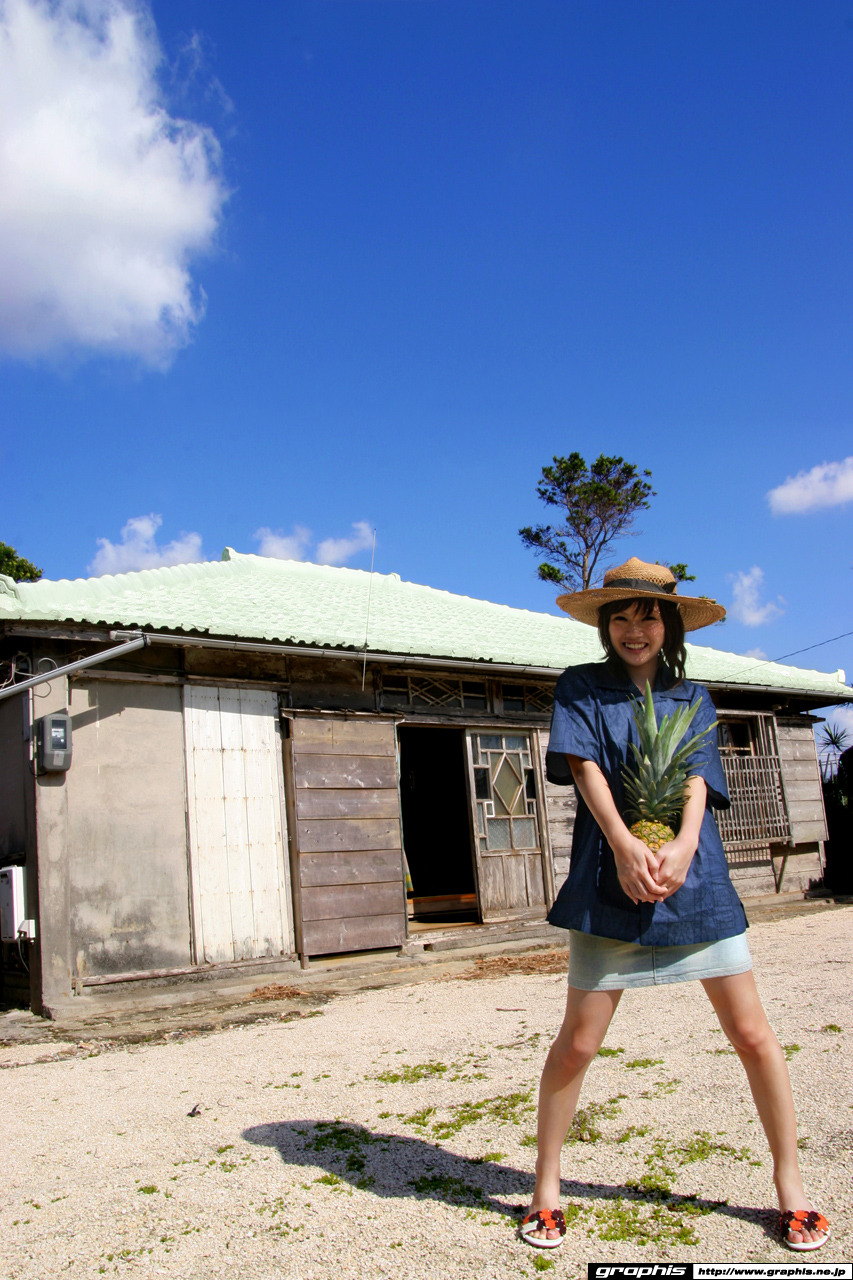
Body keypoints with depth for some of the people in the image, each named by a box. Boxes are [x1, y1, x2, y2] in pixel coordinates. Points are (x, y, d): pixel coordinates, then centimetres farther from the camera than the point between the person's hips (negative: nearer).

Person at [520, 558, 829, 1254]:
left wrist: (682, 846, -18)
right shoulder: (581, 688, 8)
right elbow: (584, 765, -6)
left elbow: (698, 775, 1)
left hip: (695, 877, 3)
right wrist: (624, 844, -22)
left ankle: (791, 1182, 24)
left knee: (752, 1033, 4)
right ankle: (547, 1187, 18)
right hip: (610, 879, -2)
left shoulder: (692, 697, 15)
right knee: (578, 1041, -2)